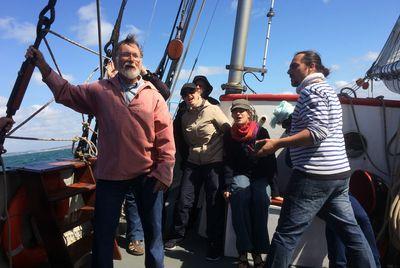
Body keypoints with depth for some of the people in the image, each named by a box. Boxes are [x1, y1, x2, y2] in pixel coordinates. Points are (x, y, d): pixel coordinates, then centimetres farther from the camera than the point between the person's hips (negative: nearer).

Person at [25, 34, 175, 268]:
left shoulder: (153, 95, -1)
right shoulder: (100, 90, 5)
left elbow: (165, 137, -5)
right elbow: (66, 92, 14)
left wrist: (164, 172, -9)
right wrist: (43, 66, 6)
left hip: (148, 175, 0)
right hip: (110, 176, 1)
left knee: (153, 232, 15)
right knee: (103, 233, 14)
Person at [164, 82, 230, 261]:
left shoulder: (213, 110, -6)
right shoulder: (185, 116, 10)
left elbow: (230, 132, -8)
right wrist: (186, 159, 14)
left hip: (215, 163, -4)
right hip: (193, 163, 5)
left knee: (214, 204, 1)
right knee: (183, 200, 4)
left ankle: (215, 245, 17)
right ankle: (177, 235, 26)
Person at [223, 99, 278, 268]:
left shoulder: (261, 132, 3)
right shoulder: (229, 136, 9)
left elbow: (270, 160, -1)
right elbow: (228, 163, 4)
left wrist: (273, 185, -10)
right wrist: (228, 186, -9)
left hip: (261, 176, 0)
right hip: (240, 175, 1)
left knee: (260, 198, -33)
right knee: (240, 194, -33)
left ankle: (257, 251, -26)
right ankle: (243, 252, -30)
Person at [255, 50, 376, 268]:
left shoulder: (312, 90, -8)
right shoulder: (326, 90, 22)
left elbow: (318, 131, -20)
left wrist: (277, 143, -19)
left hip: (315, 174, -10)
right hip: (339, 172, 10)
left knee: (286, 233, -3)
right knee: (350, 230, 15)